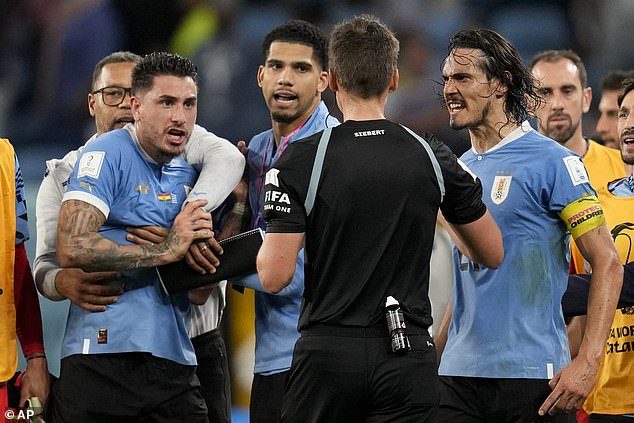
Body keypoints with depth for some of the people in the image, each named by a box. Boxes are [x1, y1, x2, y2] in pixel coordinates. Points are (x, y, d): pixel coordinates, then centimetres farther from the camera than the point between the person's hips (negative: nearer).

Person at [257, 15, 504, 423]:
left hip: (329, 351, -1)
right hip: (407, 357, 1)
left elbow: (275, 275, -10)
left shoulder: (302, 160, -7)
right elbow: (492, 253, 11)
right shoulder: (433, 157, 1)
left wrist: (267, 243, 12)